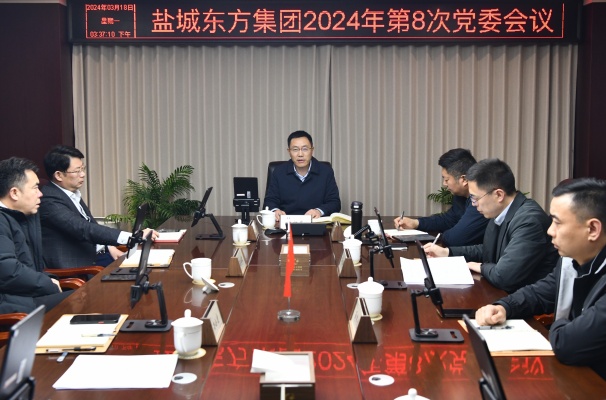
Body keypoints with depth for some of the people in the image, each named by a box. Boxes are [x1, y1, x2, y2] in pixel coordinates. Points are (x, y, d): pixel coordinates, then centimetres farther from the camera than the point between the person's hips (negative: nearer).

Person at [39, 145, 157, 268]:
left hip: (93, 254, 8)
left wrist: (109, 246, 0)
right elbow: (83, 229, -29)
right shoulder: (49, 201, -19)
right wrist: (132, 237, -35)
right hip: (76, 264, -8)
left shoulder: (72, 193, 8)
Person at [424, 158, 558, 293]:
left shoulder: (529, 220, -26)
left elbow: (503, 277, -30)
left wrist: (482, 267, -10)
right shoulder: (501, 212, 1)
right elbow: (488, 250, 19)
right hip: (503, 293, 7)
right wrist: (446, 252, 12)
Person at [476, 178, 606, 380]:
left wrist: (557, 325, -9)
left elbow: (565, 345, -30)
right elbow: (538, 293, 15)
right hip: (567, 371, 6)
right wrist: (502, 308, -3)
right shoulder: (572, 259, 0)